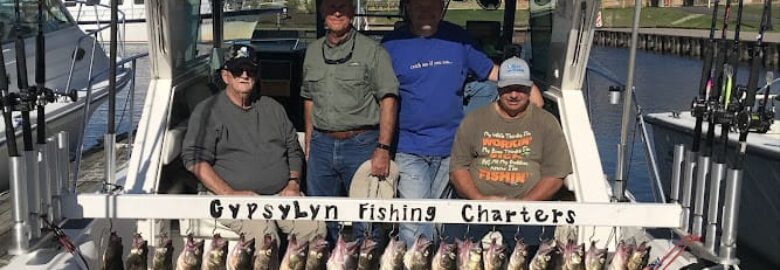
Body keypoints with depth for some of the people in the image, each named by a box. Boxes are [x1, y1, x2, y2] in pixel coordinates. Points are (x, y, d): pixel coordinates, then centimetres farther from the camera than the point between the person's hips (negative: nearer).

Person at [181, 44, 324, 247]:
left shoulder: (272, 108, 20)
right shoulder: (208, 111, 4)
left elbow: (294, 150, 24)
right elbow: (195, 159, -5)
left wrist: (294, 183, 5)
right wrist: (230, 194, -14)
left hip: (281, 194, 4)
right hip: (237, 198, -4)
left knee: (315, 227, -20)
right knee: (263, 231, -33)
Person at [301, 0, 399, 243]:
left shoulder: (372, 51, -3)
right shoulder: (313, 51, 13)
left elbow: (388, 101, -8)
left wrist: (383, 149, -15)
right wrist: (309, 143, 14)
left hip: (361, 143, -5)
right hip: (322, 144, 5)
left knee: (365, 224, 1)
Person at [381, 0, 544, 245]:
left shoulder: (457, 39, 7)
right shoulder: (392, 45, 0)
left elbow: (492, 71, 14)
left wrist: (532, 93, 4)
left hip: (450, 149, 3)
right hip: (409, 149, -3)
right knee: (415, 222, -9)